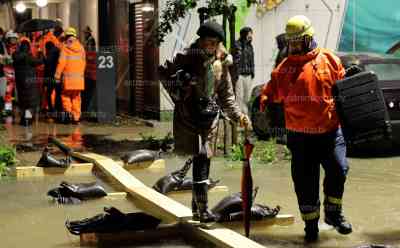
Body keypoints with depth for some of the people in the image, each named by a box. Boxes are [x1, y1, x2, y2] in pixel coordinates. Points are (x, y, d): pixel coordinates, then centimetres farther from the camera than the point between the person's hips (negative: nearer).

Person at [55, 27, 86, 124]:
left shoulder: (65, 48, -3)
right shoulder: (81, 48, 9)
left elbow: (61, 63, -9)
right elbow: (84, 62, 11)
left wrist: (57, 76, -5)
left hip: (68, 77, -3)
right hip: (79, 77, 3)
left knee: (65, 95, 10)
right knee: (76, 97, 12)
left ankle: (68, 111, -9)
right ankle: (76, 117, 10)